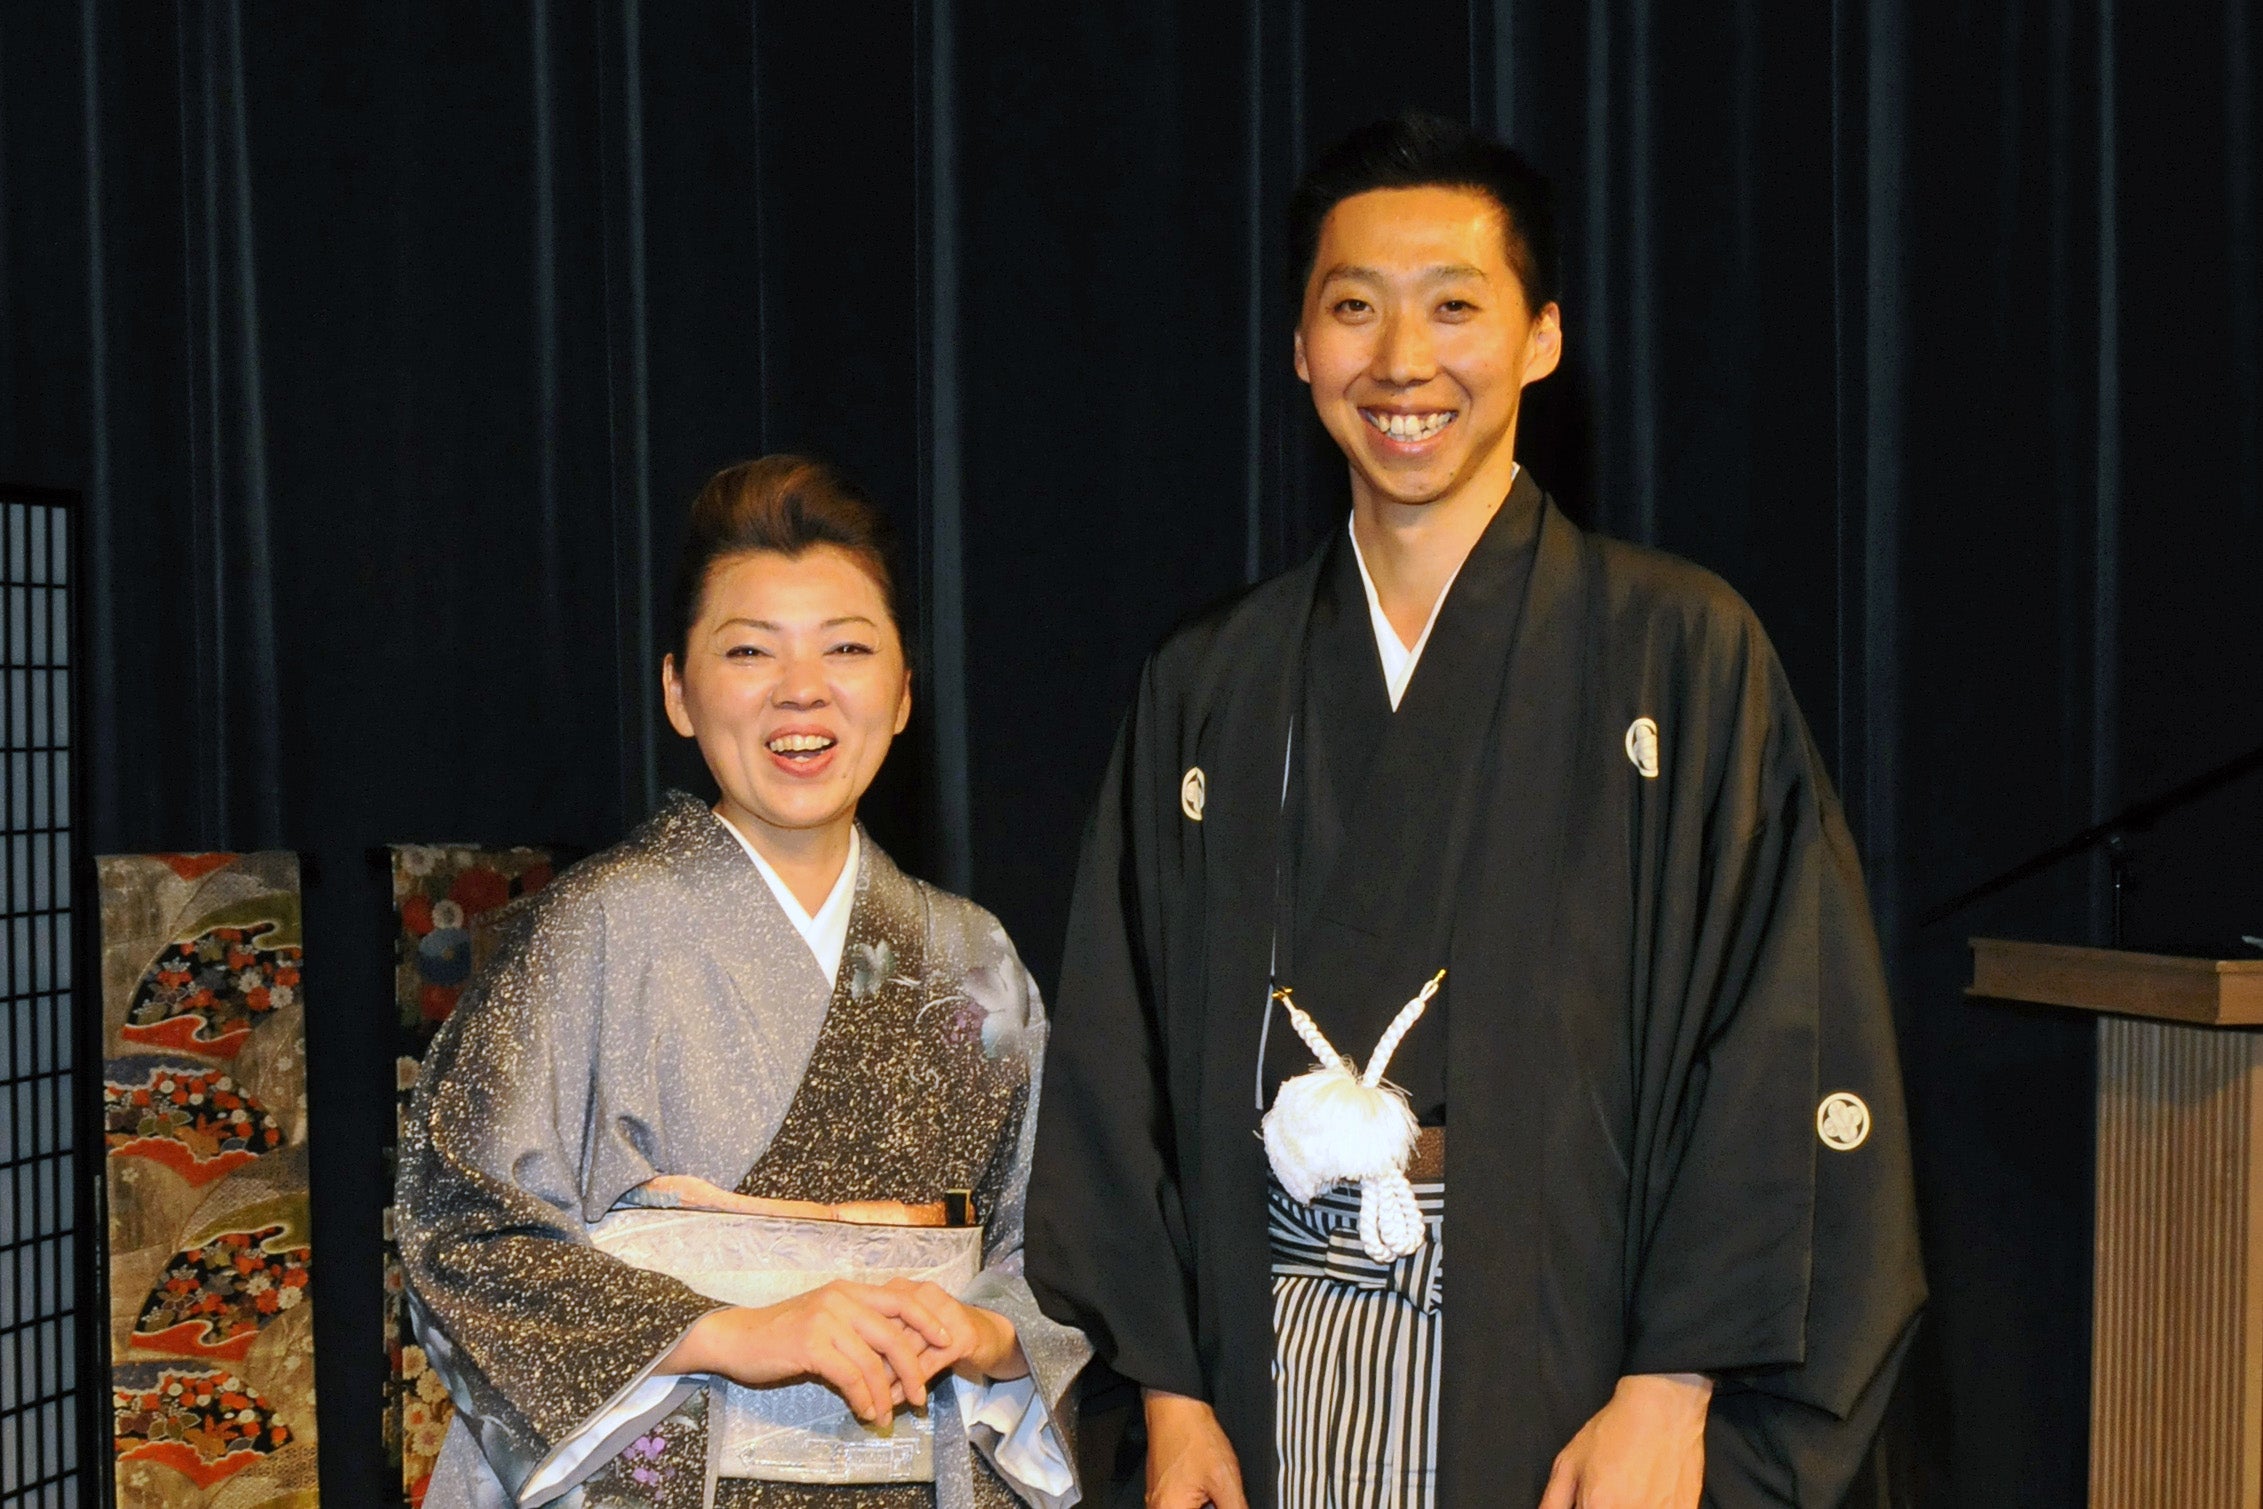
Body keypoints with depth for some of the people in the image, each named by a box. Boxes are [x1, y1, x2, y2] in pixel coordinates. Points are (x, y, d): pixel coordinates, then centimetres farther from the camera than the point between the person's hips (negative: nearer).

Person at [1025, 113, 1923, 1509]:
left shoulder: (1676, 651, -3)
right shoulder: (1211, 690, 7)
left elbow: (1784, 1054, -7)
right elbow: (1125, 1063, 9)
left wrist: (1674, 1388, -12)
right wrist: (1170, 1387, 3)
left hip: (1577, 1392, -2)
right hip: (1280, 1388, 3)